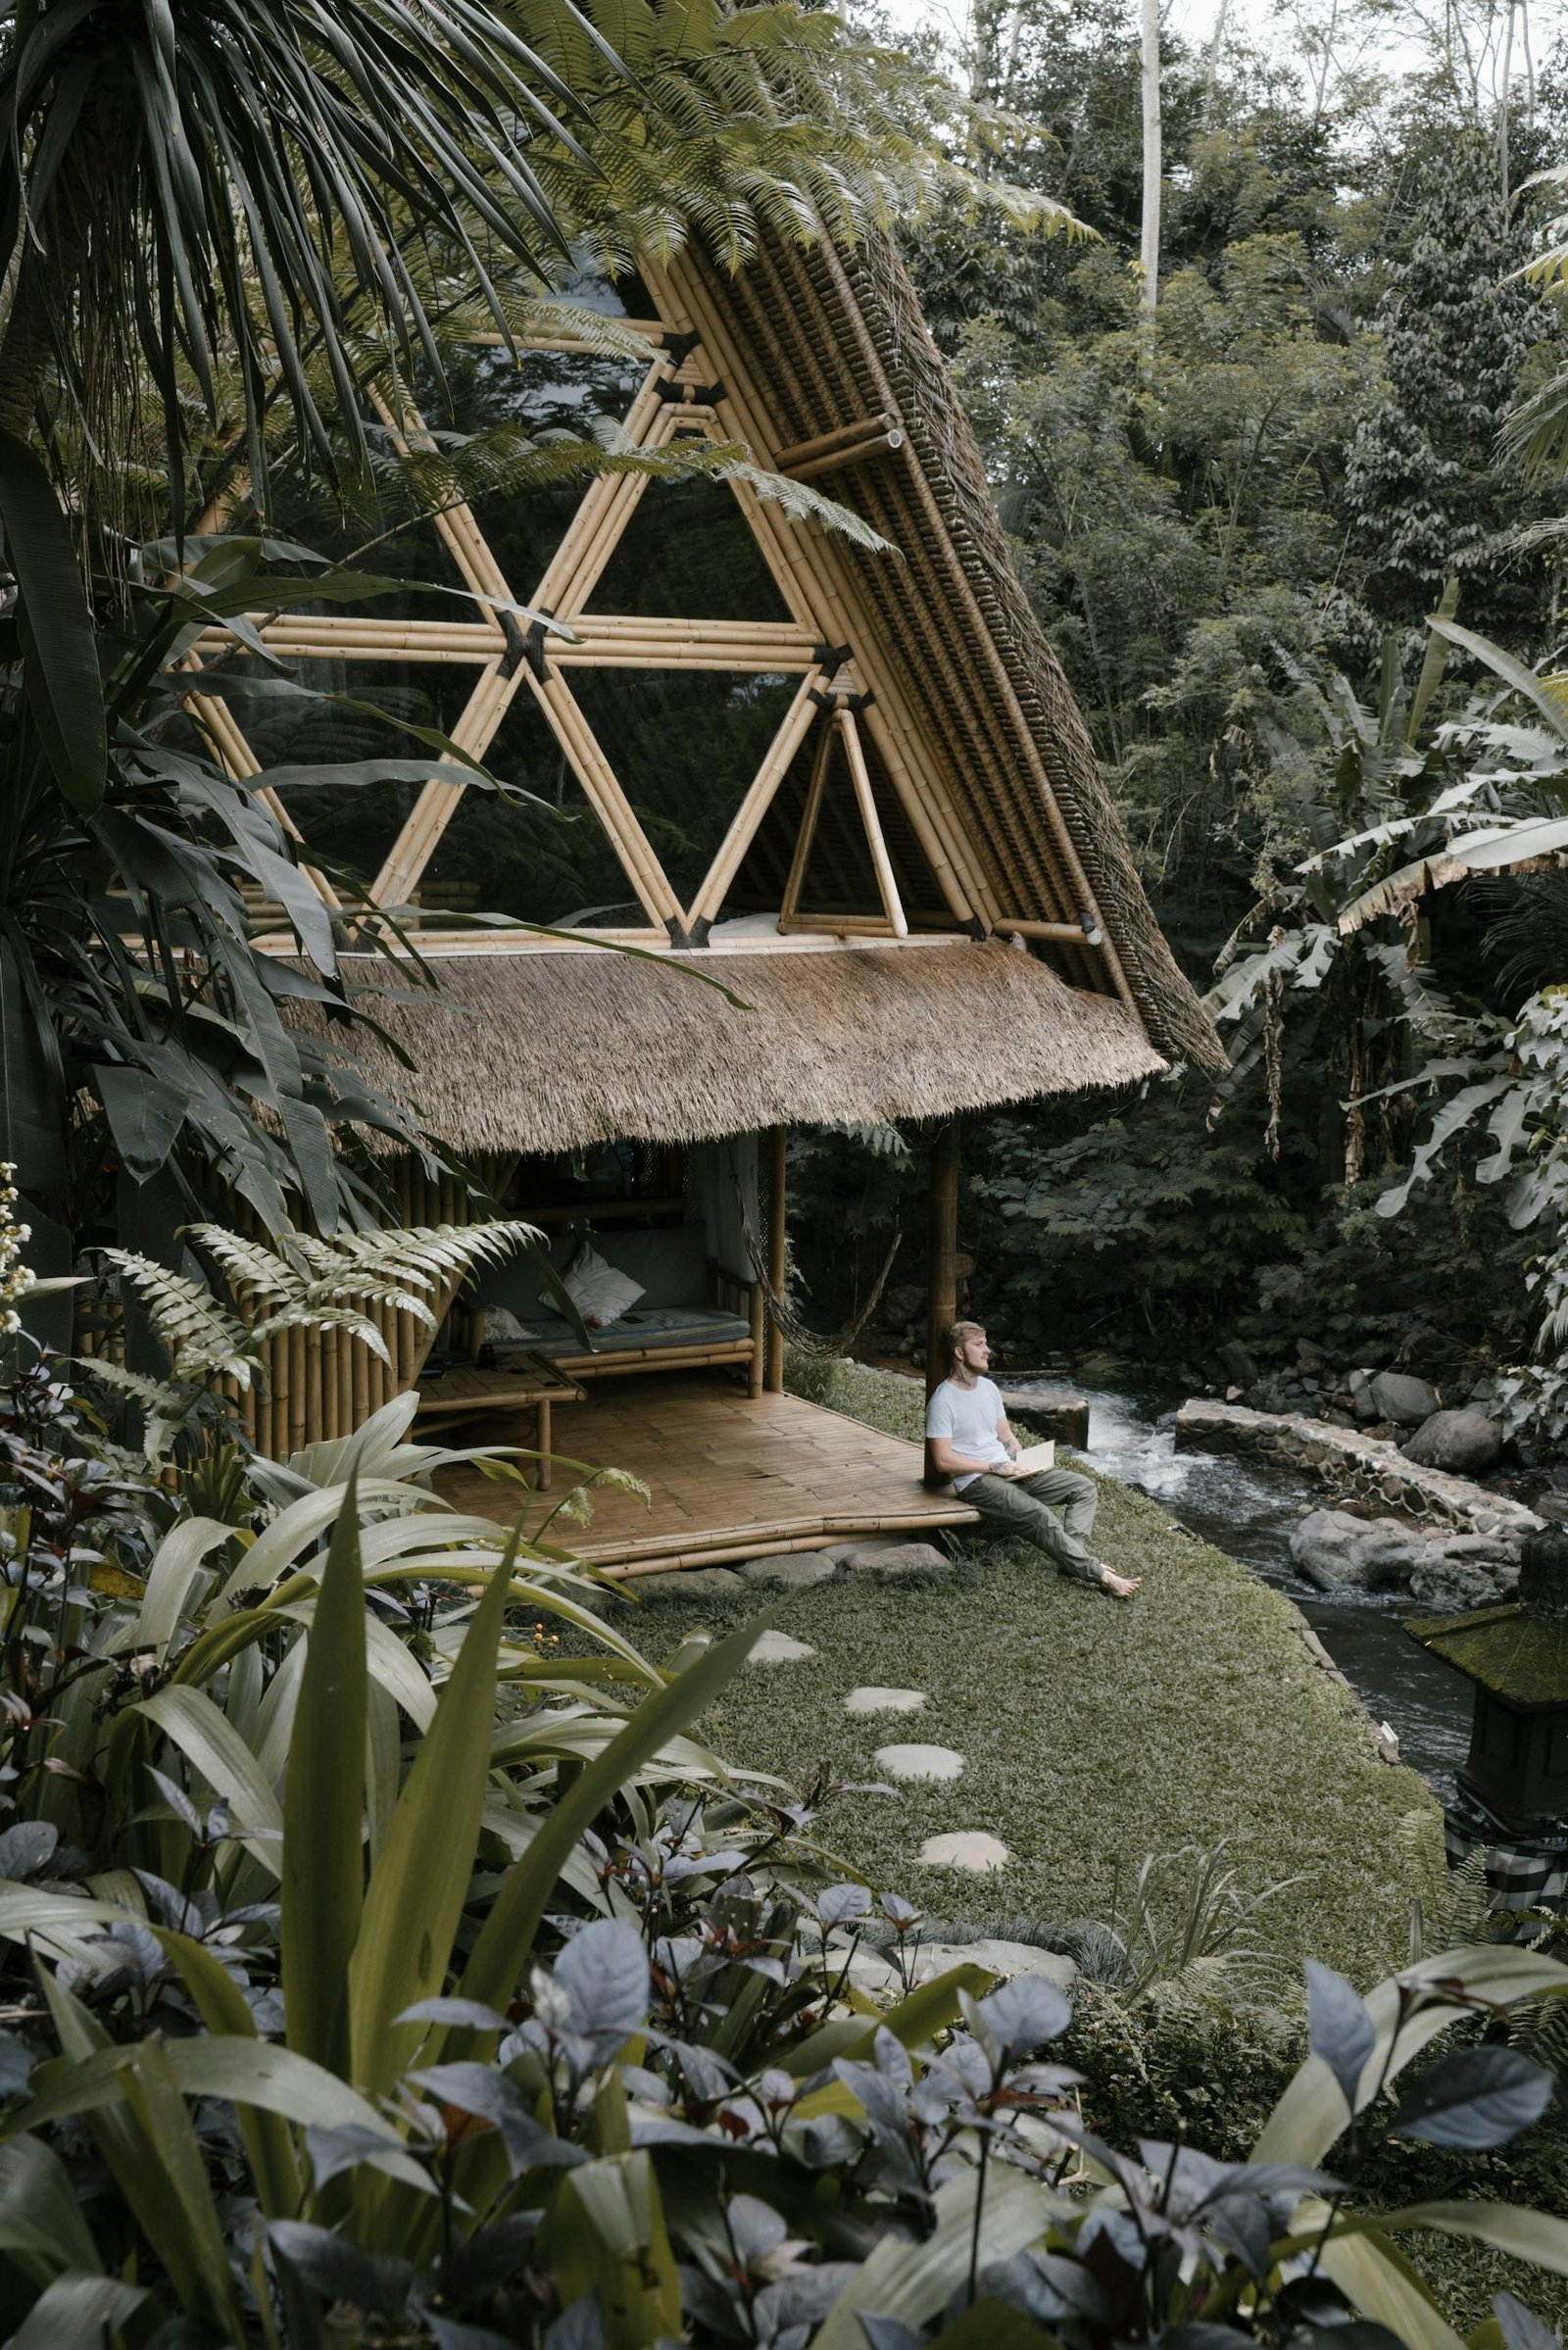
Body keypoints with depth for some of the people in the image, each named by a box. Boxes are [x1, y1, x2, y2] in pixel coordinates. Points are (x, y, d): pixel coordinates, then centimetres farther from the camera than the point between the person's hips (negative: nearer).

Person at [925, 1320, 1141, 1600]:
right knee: (1038, 1516, -28)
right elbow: (943, 1460, -16)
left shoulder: (989, 1388, 12)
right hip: (976, 1481, -9)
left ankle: (1075, 1558, -19)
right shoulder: (943, 1401, -12)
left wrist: (1022, 1461, -2)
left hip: (1008, 1470, 9)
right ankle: (1101, 1576, -26)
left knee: (1082, 1487, -2)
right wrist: (995, 1467, -16)